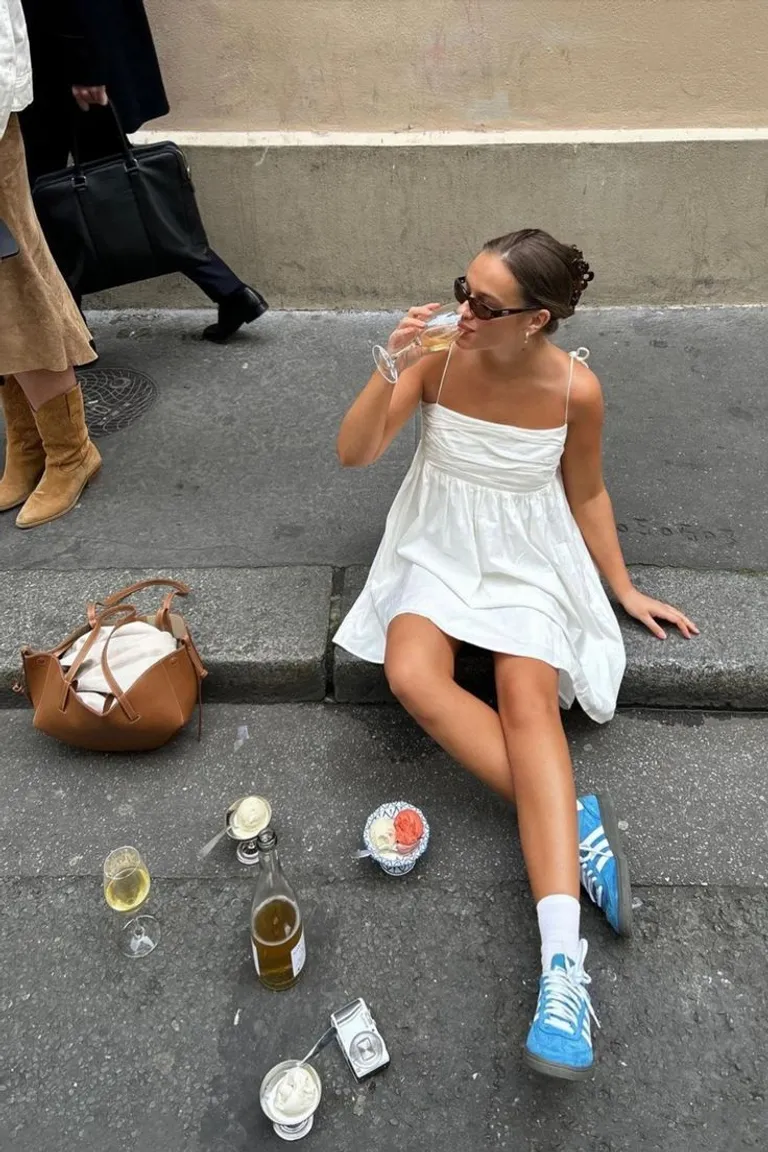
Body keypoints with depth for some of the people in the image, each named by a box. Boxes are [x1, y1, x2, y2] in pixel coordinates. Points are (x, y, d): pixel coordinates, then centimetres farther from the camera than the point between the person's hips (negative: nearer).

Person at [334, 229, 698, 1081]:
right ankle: (577, 819, -22)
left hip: (530, 560, -1)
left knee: (528, 696, -28)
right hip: (439, 549, 2)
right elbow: (353, 454, -11)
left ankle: (562, 957, -33)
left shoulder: (576, 389, -11)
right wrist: (390, 367, -25)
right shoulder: (438, 357, -10)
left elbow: (586, 493, 4)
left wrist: (626, 590, 7)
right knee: (410, 674, -29)